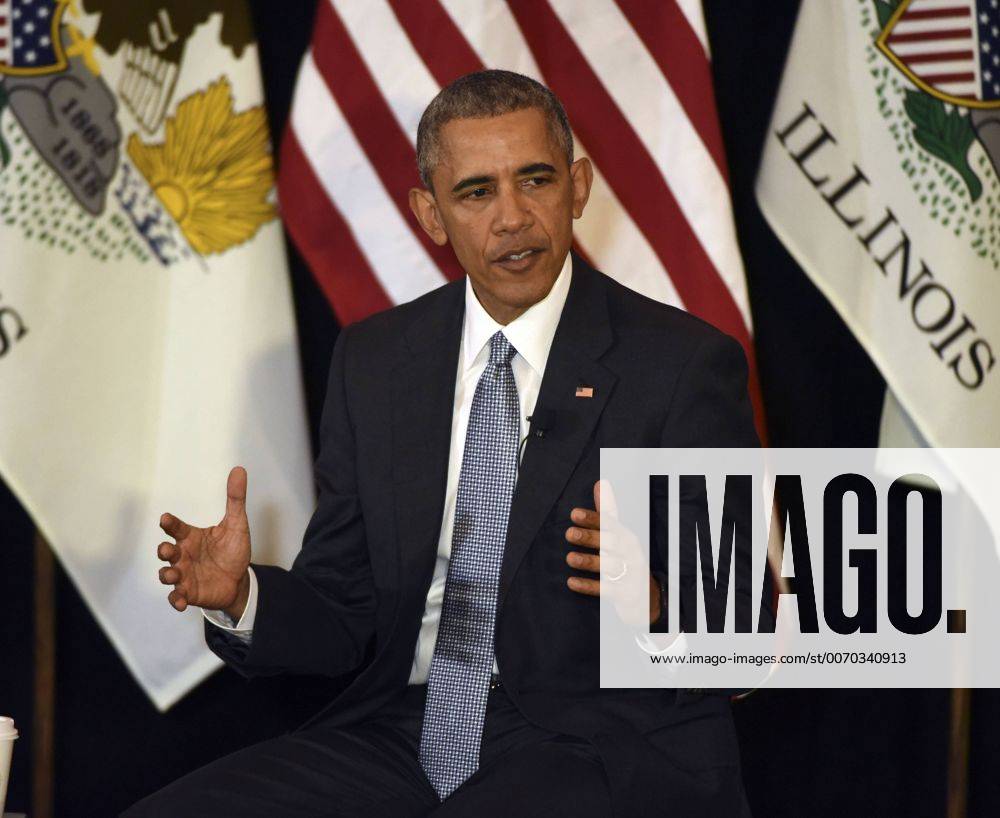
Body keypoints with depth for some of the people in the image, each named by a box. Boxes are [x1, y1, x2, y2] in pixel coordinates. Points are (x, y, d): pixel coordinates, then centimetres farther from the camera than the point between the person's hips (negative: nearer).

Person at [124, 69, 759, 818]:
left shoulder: (684, 363, -4)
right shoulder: (372, 361, 10)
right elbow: (348, 619, 11)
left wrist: (654, 599, -28)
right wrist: (244, 596, -10)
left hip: (601, 756, -4)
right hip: (404, 743, 4)